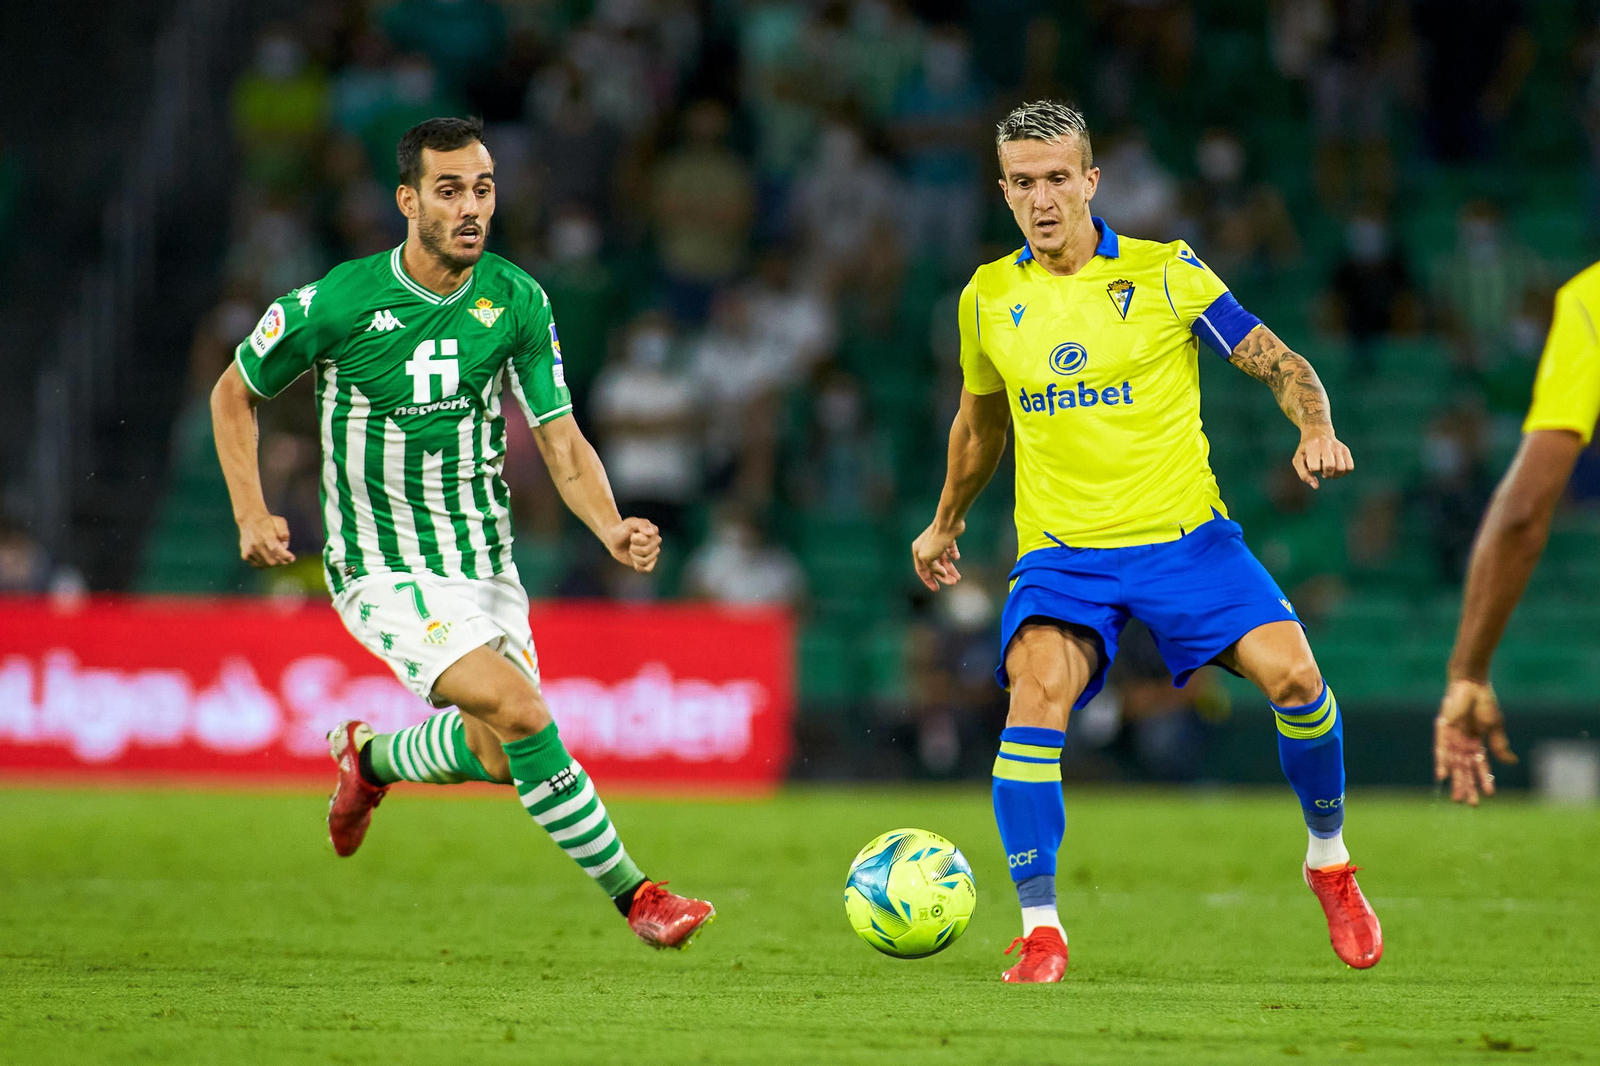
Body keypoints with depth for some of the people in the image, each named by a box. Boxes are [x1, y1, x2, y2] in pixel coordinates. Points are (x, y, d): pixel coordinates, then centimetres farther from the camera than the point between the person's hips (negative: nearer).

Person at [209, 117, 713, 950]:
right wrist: (251, 515, -8)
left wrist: (613, 528, -21)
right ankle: (633, 895, -13)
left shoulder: (516, 302, -4)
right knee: (522, 713, -23)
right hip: (387, 571, -5)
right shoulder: (338, 303, -14)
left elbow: (560, 442, -3)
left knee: (499, 754, 8)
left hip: (486, 565, 5)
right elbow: (234, 394, 2)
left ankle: (371, 757, 39)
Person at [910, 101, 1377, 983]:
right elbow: (980, 419, 25)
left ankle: (1329, 860, 11)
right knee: (1039, 686, -27)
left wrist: (1315, 430, -21)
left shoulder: (1165, 274, -3)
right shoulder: (989, 298, 6)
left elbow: (1279, 365, -1)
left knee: (1291, 674, -18)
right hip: (1061, 550, 1)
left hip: (1183, 535, -1)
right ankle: (1040, 929, -21)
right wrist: (946, 522, 35)